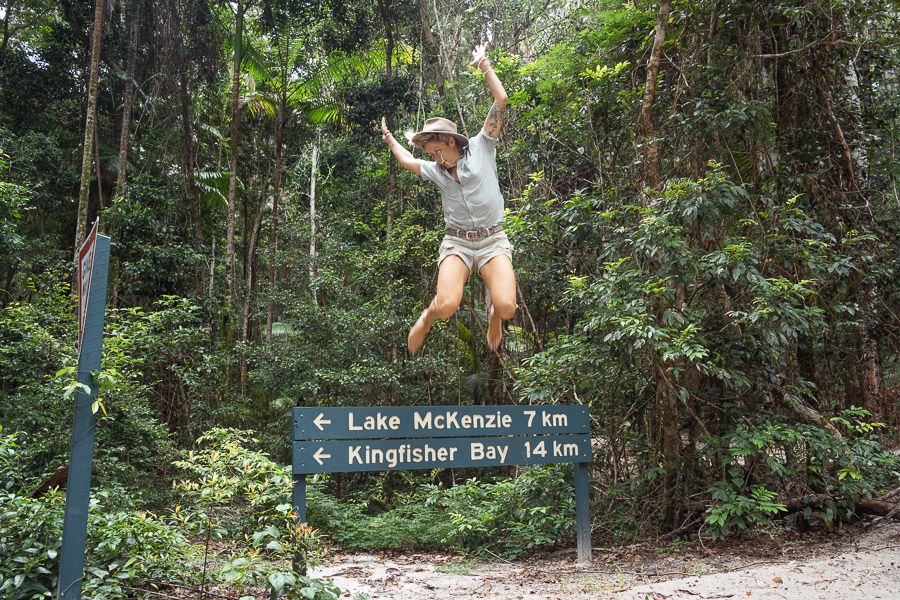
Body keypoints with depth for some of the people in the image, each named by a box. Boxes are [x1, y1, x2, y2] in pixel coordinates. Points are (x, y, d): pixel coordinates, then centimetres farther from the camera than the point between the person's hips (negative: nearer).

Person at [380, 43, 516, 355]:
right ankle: (427, 317, 12)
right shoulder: (435, 170, 13)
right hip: (457, 242, 2)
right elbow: (408, 161, 32)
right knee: (446, 306, -23)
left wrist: (485, 66, 5)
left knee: (507, 308, -23)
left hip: (493, 239, -2)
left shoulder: (481, 148, 4)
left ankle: (493, 312, 15)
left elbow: (501, 101, 1)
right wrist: (388, 138, 40)